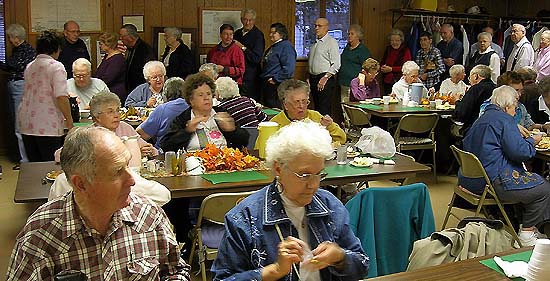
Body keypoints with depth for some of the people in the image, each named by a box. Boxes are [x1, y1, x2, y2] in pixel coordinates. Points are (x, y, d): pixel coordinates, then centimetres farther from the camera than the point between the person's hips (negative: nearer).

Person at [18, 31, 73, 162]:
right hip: (47, 126, -7)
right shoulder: (56, 66, -8)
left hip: (26, 123, 7)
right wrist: (69, 119, -9)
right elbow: (61, 97, -19)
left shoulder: (29, 66, 14)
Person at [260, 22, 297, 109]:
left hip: (277, 86, -10)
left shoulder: (286, 47, -12)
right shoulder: (272, 47, 19)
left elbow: (288, 68, -22)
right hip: (266, 85, 10)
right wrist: (263, 77, 18)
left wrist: (276, 79, -18)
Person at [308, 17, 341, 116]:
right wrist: (309, 78, 14)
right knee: (317, 108, 10)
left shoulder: (331, 42, -6)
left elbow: (336, 65, -14)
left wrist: (325, 78, -19)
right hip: (313, 79, 8)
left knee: (324, 110, -10)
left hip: (326, 79, -8)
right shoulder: (315, 43, 18)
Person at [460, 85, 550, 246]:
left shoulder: (482, 118, 19)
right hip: (493, 181, -10)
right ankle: (527, 232, 11)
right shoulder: (504, 119, -11)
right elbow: (519, 151, -18)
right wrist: (532, 141, 1)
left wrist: (522, 138, 22)